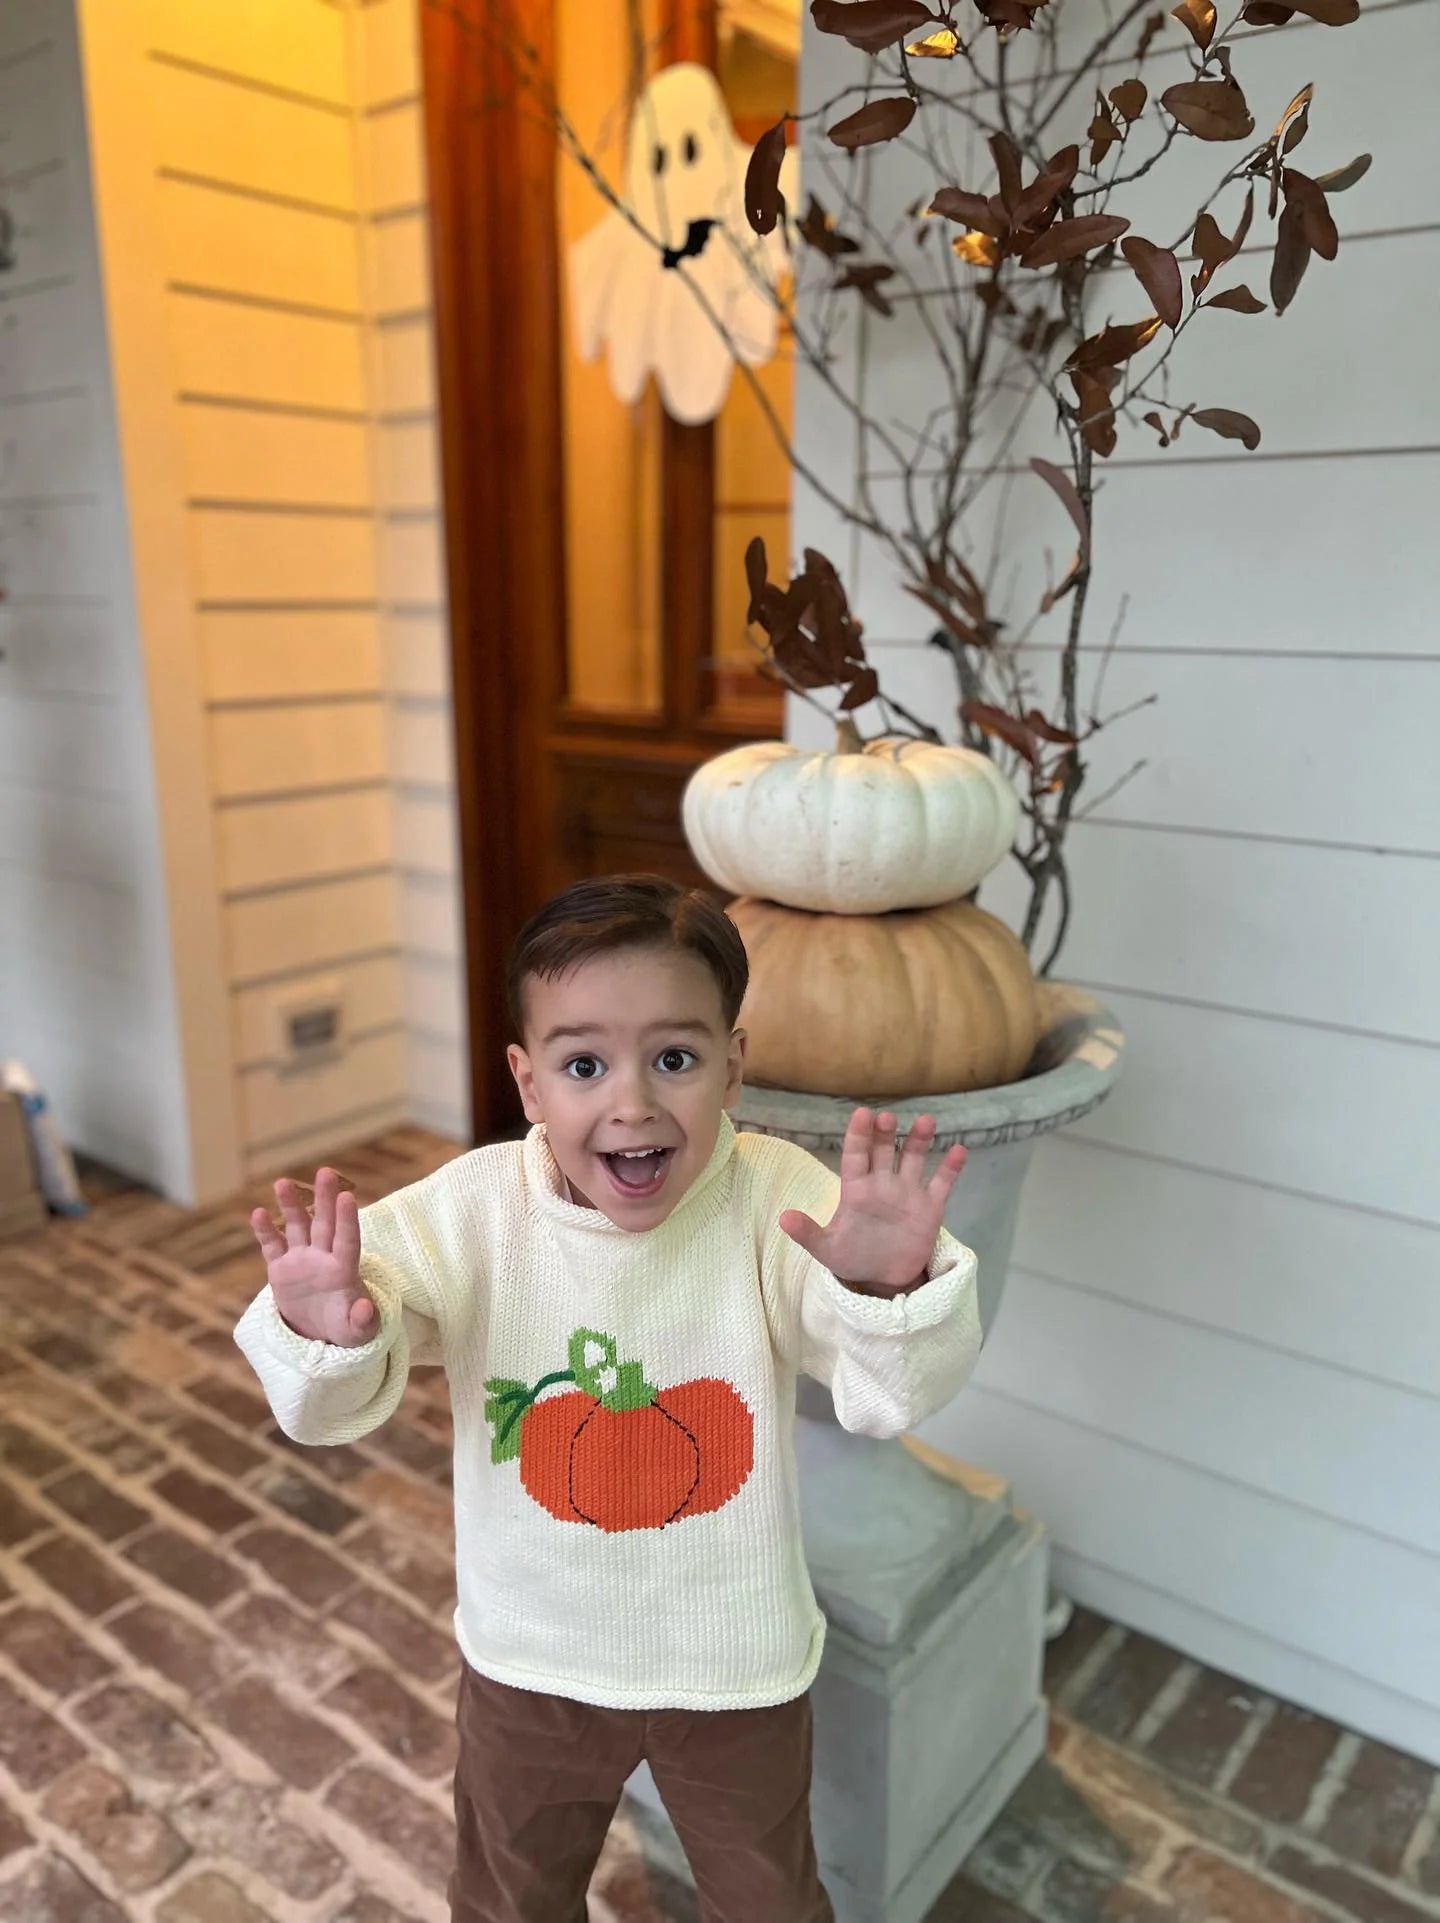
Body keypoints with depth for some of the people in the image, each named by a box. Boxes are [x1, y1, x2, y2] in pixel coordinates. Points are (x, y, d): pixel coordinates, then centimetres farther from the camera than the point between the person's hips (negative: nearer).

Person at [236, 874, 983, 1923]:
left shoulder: (777, 1201, -24)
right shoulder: (470, 1211, -21)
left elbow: (897, 1392, -30)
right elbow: (330, 1406, -21)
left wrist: (889, 1285, -52)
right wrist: (322, 1333, -45)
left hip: (736, 1665, -1)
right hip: (532, 1660, 1)